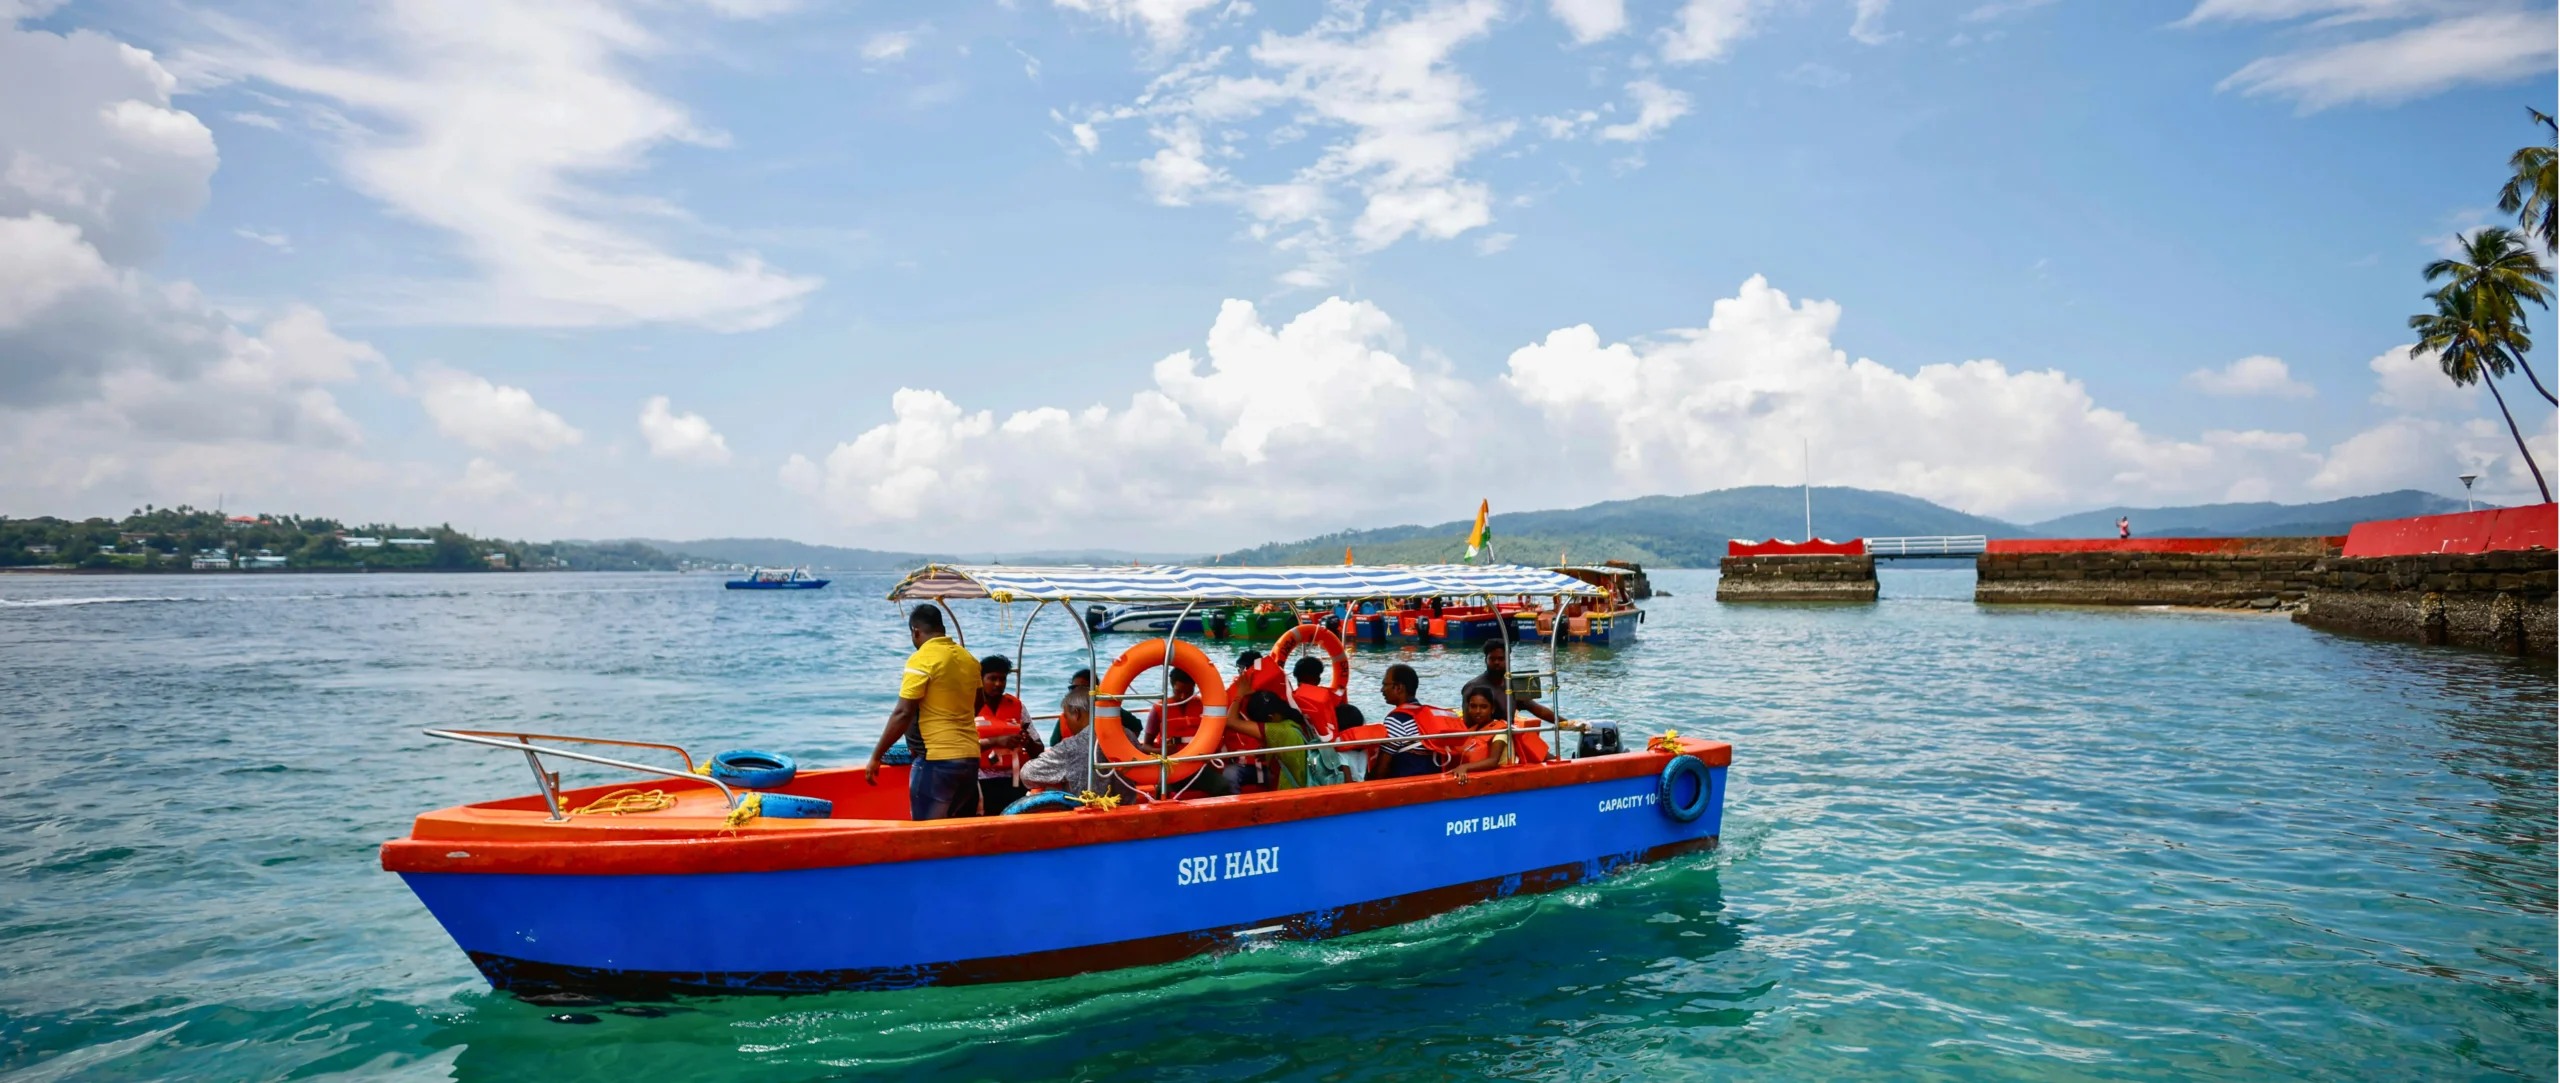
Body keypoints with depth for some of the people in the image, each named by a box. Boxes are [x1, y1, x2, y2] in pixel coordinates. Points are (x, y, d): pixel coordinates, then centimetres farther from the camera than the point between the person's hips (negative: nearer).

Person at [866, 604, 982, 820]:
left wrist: (876, 757, -9)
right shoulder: (969, 658, 10)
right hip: (971, 757, 7)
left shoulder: (921, 660, -11)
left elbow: (903, 714, -15)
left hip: (938, 759, -7)